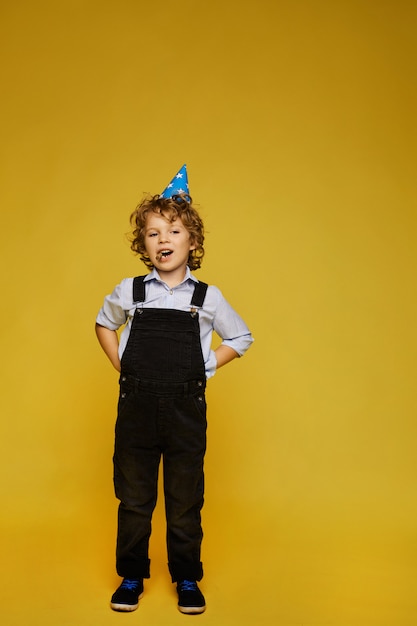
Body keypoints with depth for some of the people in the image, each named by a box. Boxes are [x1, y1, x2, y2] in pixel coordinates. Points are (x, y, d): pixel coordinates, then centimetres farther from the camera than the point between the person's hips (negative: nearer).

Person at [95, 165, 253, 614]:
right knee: (134, 497, 11)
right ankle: (131, 577, 28)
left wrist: (206, 367, 2)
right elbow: (103, 325, 21)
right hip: (136, 407, 1)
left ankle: (187, 579, 26)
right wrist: (121, 365, 8)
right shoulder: (129, 292, 2)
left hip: (186, 409, -1)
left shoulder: (207, 297, 0)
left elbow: (240, 338, 13)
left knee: (185, 500, 9)